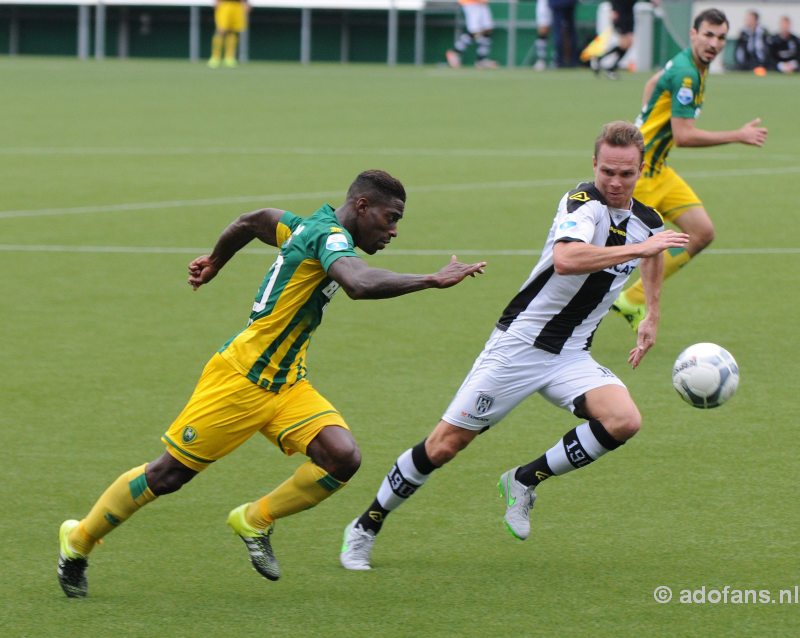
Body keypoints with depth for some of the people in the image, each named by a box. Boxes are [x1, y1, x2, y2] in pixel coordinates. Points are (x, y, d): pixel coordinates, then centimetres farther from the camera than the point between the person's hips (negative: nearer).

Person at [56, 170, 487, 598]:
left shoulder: (310, 228, 9)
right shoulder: (329, 236, -19)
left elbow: (253, 221, 27)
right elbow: (360, 284, -41)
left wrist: (214, 263, 43)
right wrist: (434, 280, -36)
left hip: (286, 384, 9)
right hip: (240, 380, -9)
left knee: (342, 458, -14)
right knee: (168, 475, 2)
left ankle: (256, 520, 8)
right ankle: (78, 540, 22)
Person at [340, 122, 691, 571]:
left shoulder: (648, 222, 3)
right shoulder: (583, 204, -19)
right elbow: (564, 259, -41)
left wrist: (653, 318, 30)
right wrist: (638, 248, -38)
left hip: (571, 356, 5)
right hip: (519, 343, -5)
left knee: (623, 420, -22)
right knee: (445, 445, -3)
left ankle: (525, 482, -2)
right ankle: (367, 526, 17)